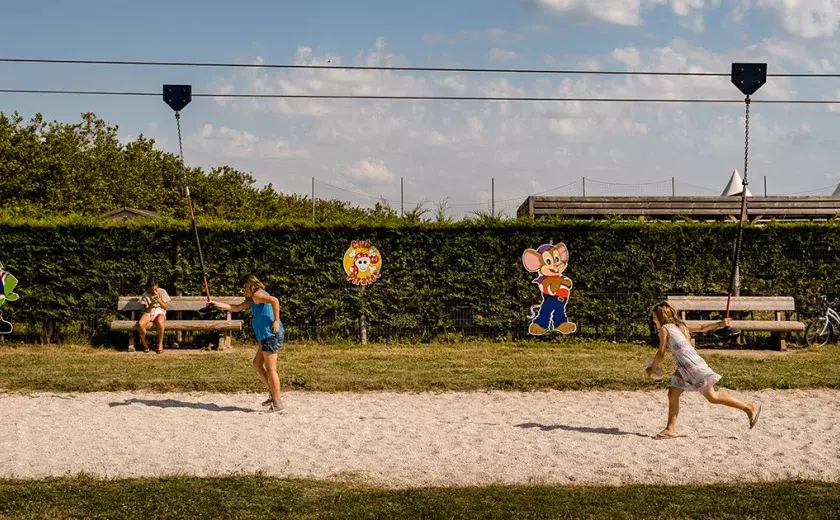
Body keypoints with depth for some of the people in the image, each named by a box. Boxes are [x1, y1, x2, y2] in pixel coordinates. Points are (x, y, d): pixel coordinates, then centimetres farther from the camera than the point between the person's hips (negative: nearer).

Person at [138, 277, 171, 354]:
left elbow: (165, 307, -2)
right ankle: (145, 344, -8)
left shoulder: (162, 292, -6)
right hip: (149, 313, 1)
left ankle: (160, 344, -17)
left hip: (159, 312, -1)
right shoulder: (145, 295, -7)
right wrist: (152, 304, -26)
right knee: (140, 324, -33)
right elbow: (147, 310, -6)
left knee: (160, 323, -39)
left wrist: (159, 300, -20)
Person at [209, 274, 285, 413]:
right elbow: (236, 308, 29)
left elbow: (274, 300, -28)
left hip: (271, 335, -11)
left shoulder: (257, 295, -10)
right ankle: (273, 394, 20)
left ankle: (277, 404, -5)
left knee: (270, 370, -7)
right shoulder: (253, 299, 21)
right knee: (257, 364, 19)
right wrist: (215, 303, 29)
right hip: (267, 337, 11)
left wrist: (276, 320, -25)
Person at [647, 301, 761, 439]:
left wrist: (652, 368, 7)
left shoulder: (664, 329, -6)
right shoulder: (679, 326, 19)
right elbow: (702, 328, 16)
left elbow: (661, 353, -6)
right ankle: (670, 429, 7)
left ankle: (750, 408, 0)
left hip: (693, 366, -10)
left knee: (713, 397, -5)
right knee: (672, 394, 6)